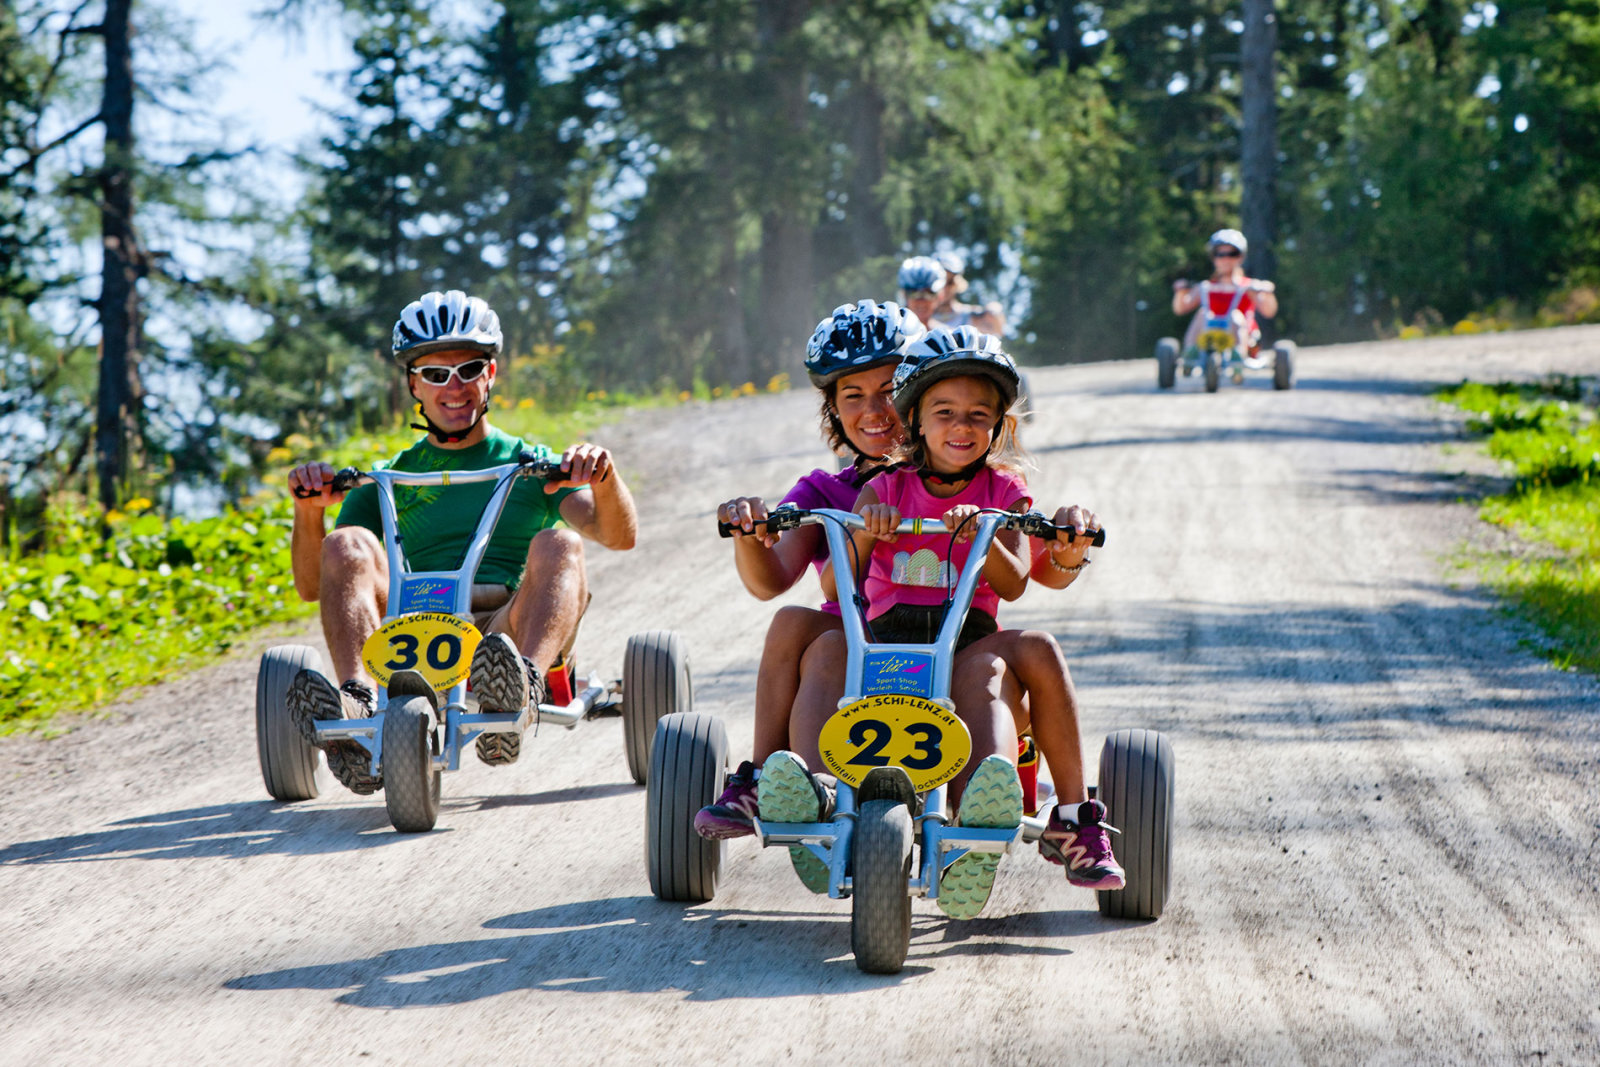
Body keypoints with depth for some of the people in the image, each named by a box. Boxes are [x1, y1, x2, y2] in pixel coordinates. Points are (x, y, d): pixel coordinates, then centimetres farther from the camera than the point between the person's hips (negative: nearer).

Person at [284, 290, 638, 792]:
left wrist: (604, 479, -19)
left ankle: (519, 693, -57)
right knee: (348, 545, -21)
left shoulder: (535, 465, 21)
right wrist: (308, 510, -8)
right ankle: (358, 702, -45)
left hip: (511, 624, -1)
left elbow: (619, 535, 3)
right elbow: (311, 585, 12)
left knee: (557, 545, -29)